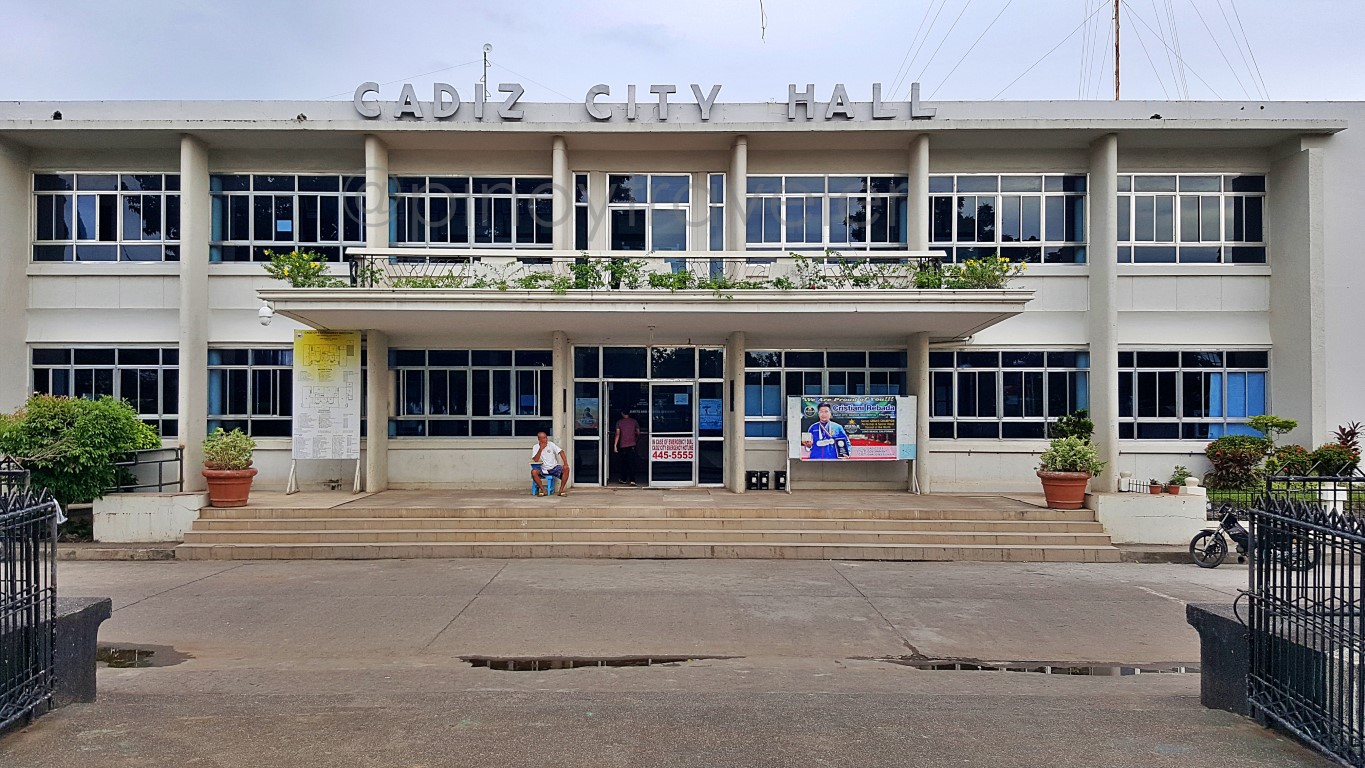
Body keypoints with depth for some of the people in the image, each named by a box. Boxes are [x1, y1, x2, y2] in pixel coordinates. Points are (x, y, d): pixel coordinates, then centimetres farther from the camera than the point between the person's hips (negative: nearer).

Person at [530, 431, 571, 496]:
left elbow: (561, 452, -10)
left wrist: (565, 464, -23)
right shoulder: (536, 447, -2)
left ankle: (561, 490, -16)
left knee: (566, 469, -27)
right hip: (544, 469, 0)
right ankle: (543, 490, -17)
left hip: (554, 467, 1)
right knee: (533, 472, -31)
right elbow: (536, 460, -13)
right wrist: (541, 449, -19)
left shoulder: (551, 444, -3)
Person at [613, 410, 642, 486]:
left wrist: (615, 445, -8)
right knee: (631, 463, -3)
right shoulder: (634, 421, 4)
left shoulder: (619, 422, -1)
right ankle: (632, 480, -13)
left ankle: (624, 480, 19)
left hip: (622, 445, -1)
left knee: (623, 463, 12)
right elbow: (638, 433, 9)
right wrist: (636, 440, 26)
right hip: (632, 445, 1)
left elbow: (617, 434, -8)